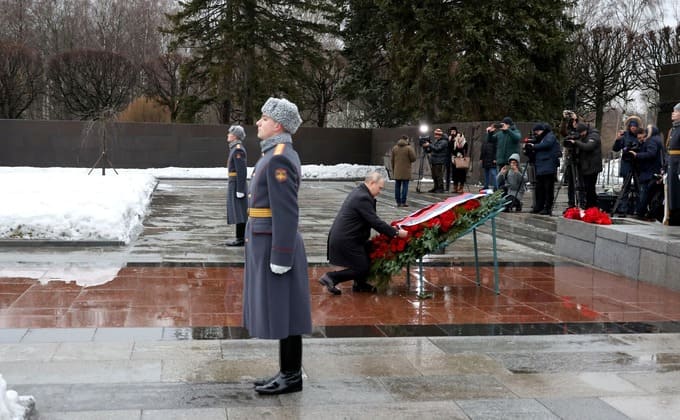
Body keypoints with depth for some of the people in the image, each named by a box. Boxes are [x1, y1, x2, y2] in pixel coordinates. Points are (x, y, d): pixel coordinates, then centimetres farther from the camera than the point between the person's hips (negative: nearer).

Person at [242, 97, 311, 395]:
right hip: (268, 243, 10)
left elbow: (287, 212, -21)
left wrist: (280, 258, -21)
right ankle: (288, 372, 20)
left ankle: (291, 376, 7)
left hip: (274, 246, -10)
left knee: (282, 312, -2)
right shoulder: (278, 154, 15)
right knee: (277, 312, 13)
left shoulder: (279, 158, -18)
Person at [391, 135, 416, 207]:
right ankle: (403, 202, -4)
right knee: (405, 186, -1)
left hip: (397, 171, 4)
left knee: (397, 186, 8)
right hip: (406, 171, -4)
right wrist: (413, 151, 9)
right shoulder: (409, 148, -8)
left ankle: (398, 202, 9)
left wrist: (393, 170, 18)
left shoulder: (394, 148, 7)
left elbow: (392, 160, 10)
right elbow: (413, 159, -10)